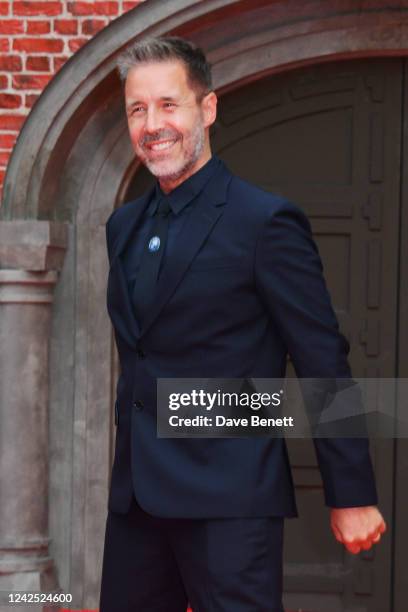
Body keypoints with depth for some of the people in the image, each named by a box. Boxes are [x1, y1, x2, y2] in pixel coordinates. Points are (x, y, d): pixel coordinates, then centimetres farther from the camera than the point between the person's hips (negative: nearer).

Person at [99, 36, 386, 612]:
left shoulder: (266, 221, -9)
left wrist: (352, 496, -8)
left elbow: (324, 364, -8)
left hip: (229, 499, -7)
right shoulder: (124, 225, 13)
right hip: (137, 498, 7)